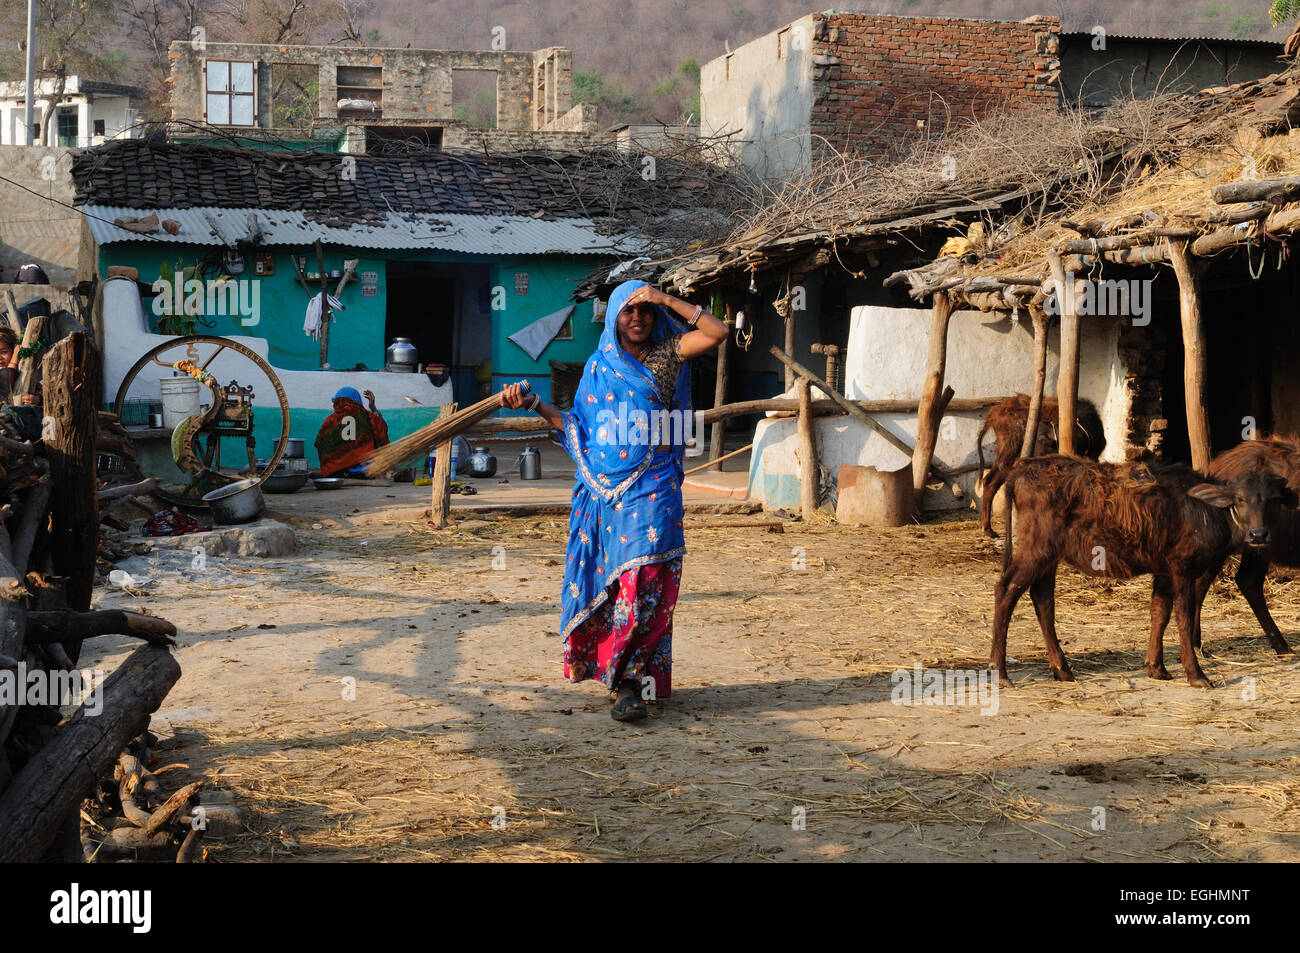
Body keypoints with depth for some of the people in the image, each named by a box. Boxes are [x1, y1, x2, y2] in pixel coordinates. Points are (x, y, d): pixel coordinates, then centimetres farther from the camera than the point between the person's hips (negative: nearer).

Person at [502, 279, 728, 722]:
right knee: (605, 581, 4)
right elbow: (576, 425, 13)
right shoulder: (598, 366, 14)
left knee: (644, 583, -12)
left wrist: (667, 299, -6)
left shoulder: (667, 354, 7)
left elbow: (717, 332, -6)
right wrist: (533, 404, 5)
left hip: (650, 490, -3)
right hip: (603, 488, 3)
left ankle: (629, 678, -11)